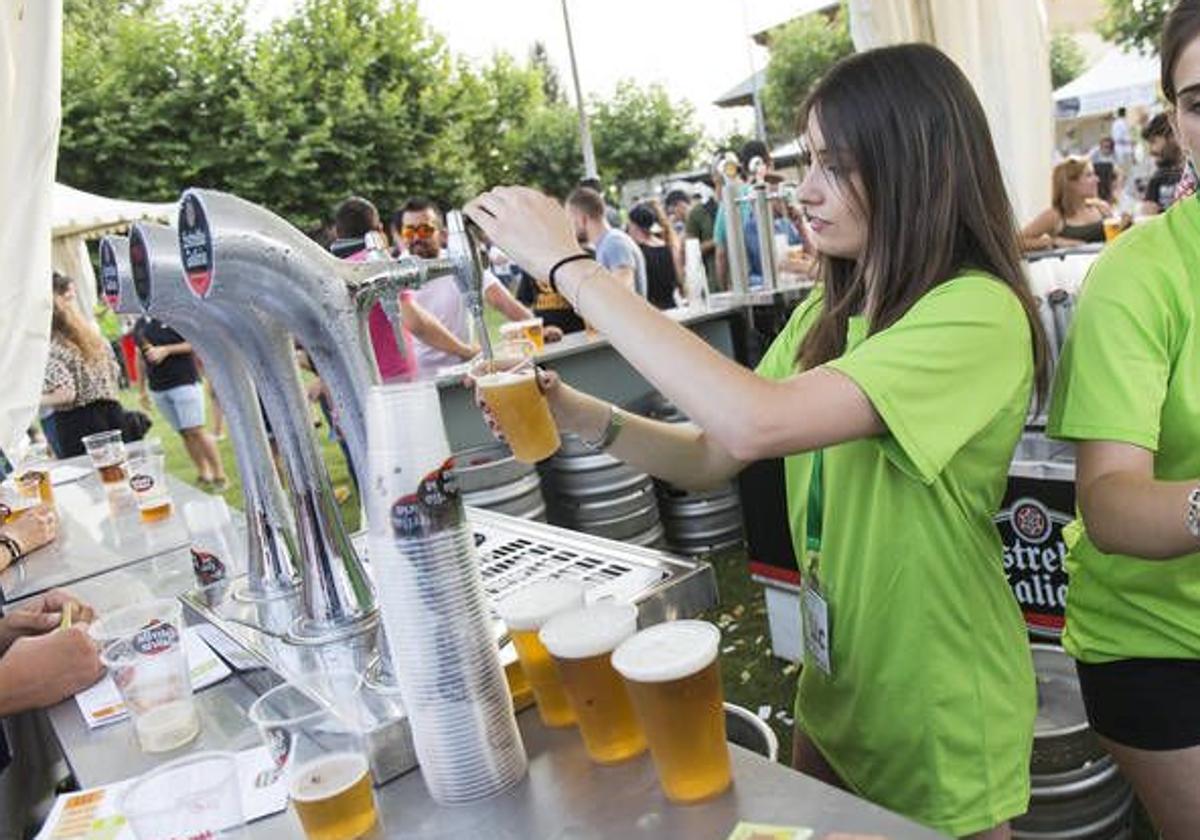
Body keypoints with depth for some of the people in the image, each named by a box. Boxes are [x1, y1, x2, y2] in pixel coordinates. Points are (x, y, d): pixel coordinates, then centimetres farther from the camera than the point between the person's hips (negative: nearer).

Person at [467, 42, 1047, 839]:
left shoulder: (978, 316, -24)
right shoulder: (826, 314, 2)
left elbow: (754, 423, -38)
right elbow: (712, 457, 1)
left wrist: (572, 267, -31)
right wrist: (576, 413, -15)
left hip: (943, 721, -7)